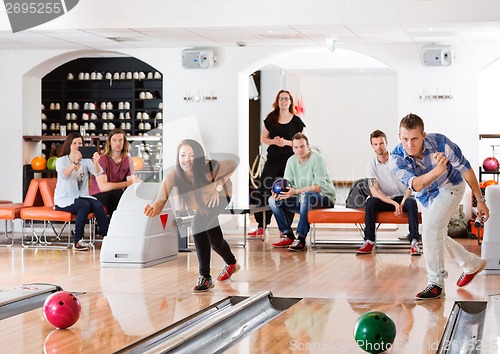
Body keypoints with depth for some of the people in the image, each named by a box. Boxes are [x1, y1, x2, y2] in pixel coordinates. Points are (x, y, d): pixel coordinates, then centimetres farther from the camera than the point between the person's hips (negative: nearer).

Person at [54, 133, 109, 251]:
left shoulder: (86, 161, 9)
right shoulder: (61, 161, 0)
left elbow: (97, 173, -11)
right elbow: (64, 175, -23)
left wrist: (96, 163, -33)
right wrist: (75, 163, -40)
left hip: (81, 197, 4)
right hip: (64, 200, -4)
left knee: (98, 205, -26)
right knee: (85, 205, -32)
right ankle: (78, 241, -25)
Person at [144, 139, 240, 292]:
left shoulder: (210, 168, -41)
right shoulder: (173, 174, -37)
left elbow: (233, 165, -20)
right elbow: (161, 200, -46)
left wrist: (218, 187, -25)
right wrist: (153, 209, -68)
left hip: (219, 195, -4)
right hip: (200, 202, 4)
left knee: (198, 224, -25)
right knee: (214, 240, 14)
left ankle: (205, 277, -16)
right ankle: (231, 263, 43)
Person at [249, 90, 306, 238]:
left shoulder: (296, 121, 2)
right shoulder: (271, 119, 7)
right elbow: (263, 138, 11)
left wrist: (286, 142, -14)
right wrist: (273, 141, -9)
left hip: (290, 160, -2)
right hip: (272, 160, 2)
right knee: (264, 191, -4)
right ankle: (261, 227, 1)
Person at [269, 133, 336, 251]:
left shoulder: (316, 158, -15)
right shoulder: (291, 161, 5)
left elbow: (320, 186, -25)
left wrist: (296, 191, -36)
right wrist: (278, 192, -22)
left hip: (325, 197, -7)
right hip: (303, 201, 7)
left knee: (305, 195, -39)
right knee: (273, 200, -7)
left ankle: (300, 239, -37)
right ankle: (289, 237, -6)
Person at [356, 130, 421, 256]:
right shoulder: (371, 165, -6)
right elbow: (374, 191, -12)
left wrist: (402, 204, -24)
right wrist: (394, 204, -25)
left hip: (403, 198, -1)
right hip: (385, 199, 1)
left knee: (412, 203, -33)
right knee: (370, 202, -28)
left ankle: (414, 242, -36)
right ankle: (369, 241, -25)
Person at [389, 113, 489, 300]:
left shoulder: (441, 144, -33)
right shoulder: (396, 159, -29)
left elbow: (466, 169, -18)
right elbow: (416, 185, -44)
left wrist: (480, 200, -11)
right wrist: (437, 171, -63)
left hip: (450, 188, -5)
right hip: (427, 197, 5)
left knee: (430, 228, -25)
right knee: (438, 238, 18)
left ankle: (436, 284, -17)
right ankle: (473, 264, 43)